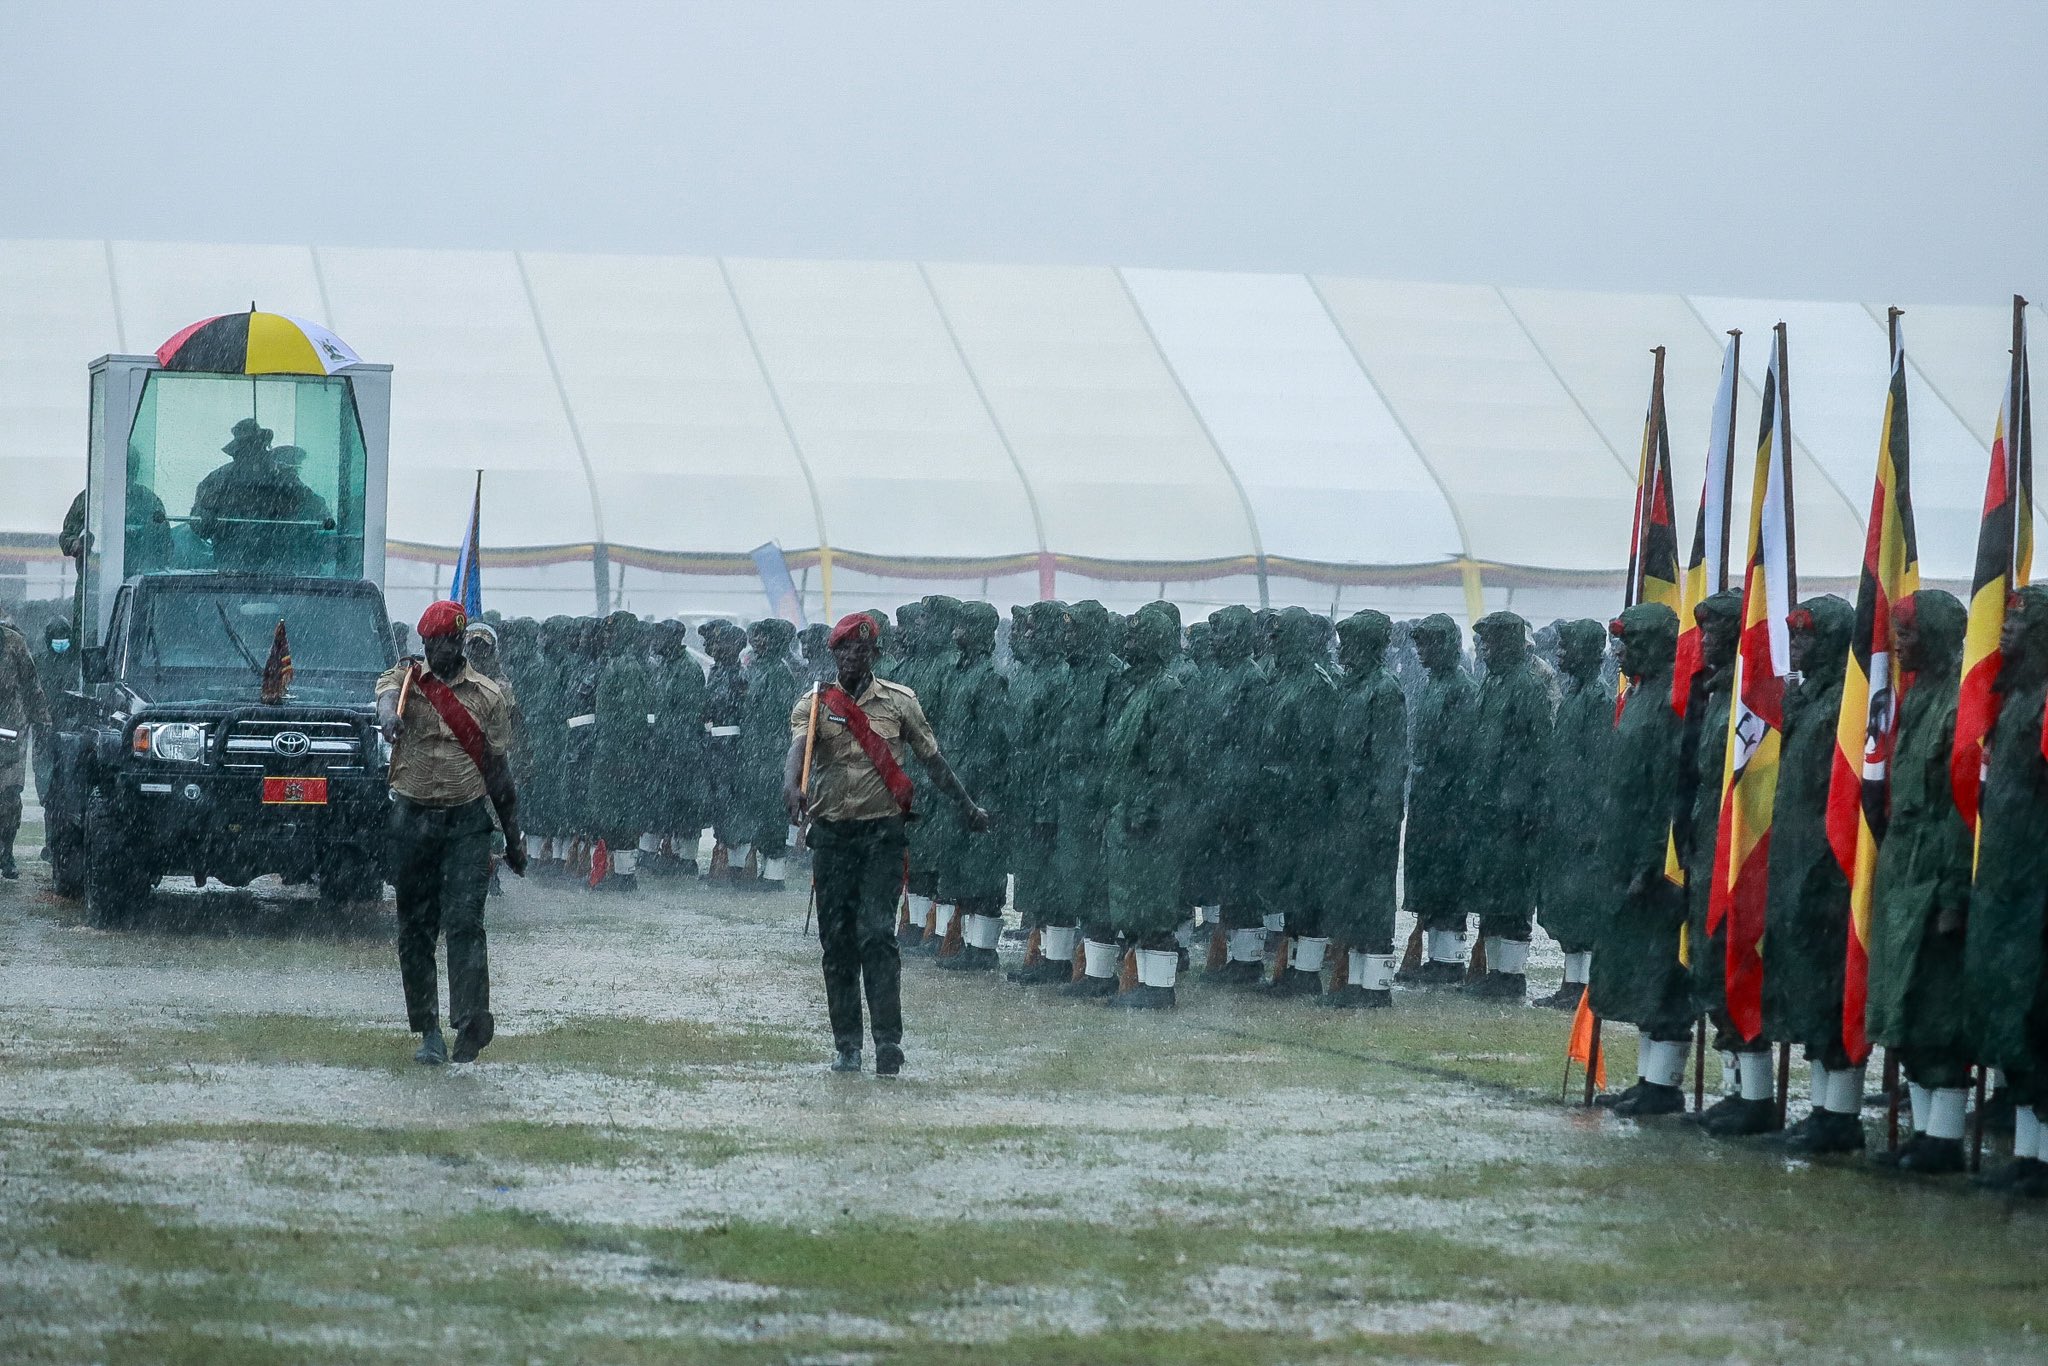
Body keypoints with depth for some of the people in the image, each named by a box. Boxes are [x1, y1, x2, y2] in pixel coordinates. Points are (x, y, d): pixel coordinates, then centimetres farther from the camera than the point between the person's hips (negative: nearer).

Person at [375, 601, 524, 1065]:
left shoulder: (487, 696, 7)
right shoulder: (406, 678, 5)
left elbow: (497, 770, 11)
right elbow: (388, 695, -20)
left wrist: (514, 837, 13)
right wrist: (388, 713, -45)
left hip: (468, 822, -1)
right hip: (412, 819, 1)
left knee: (464, 921, -13)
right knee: (415, 927, 3)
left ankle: (471, 1020, -18)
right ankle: (429, 1032, 8)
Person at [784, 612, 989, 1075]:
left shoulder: (900, 702, 4)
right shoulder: (814, 704, 2)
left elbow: (933, 760, 14)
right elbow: (798, 746, -18)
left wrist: (968, 806, 18)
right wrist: (791, 784, -39)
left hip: (883, 832, -2)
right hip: (832, 834, 2)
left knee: (876, 933, -13)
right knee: (837, 940, 4)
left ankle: (889, 1039, -15)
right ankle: (846, 1044, 11)